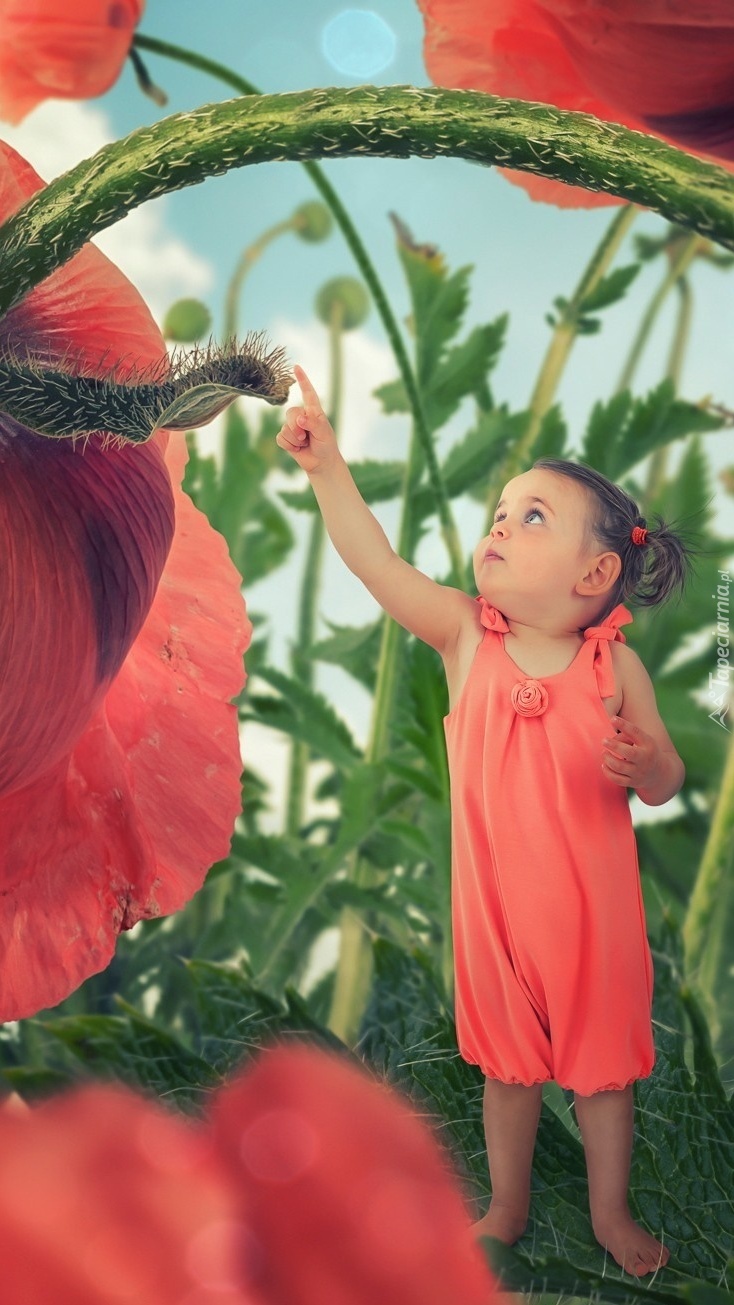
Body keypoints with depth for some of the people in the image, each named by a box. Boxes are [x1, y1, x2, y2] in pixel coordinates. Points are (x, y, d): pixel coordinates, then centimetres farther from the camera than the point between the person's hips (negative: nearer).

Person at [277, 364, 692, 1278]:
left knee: (603, 1062, 15)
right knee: (507, 1063, 19)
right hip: (496, 903, 1)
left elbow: (665, 783, -5)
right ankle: (507, 1205, 41)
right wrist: (324, 463, -27)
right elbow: (372, 559, -19)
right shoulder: (465, 635, -9)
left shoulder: (614, 664, -12)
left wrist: (642, 765, -28)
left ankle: (610, 1210, 38)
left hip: (593, 909, -1)